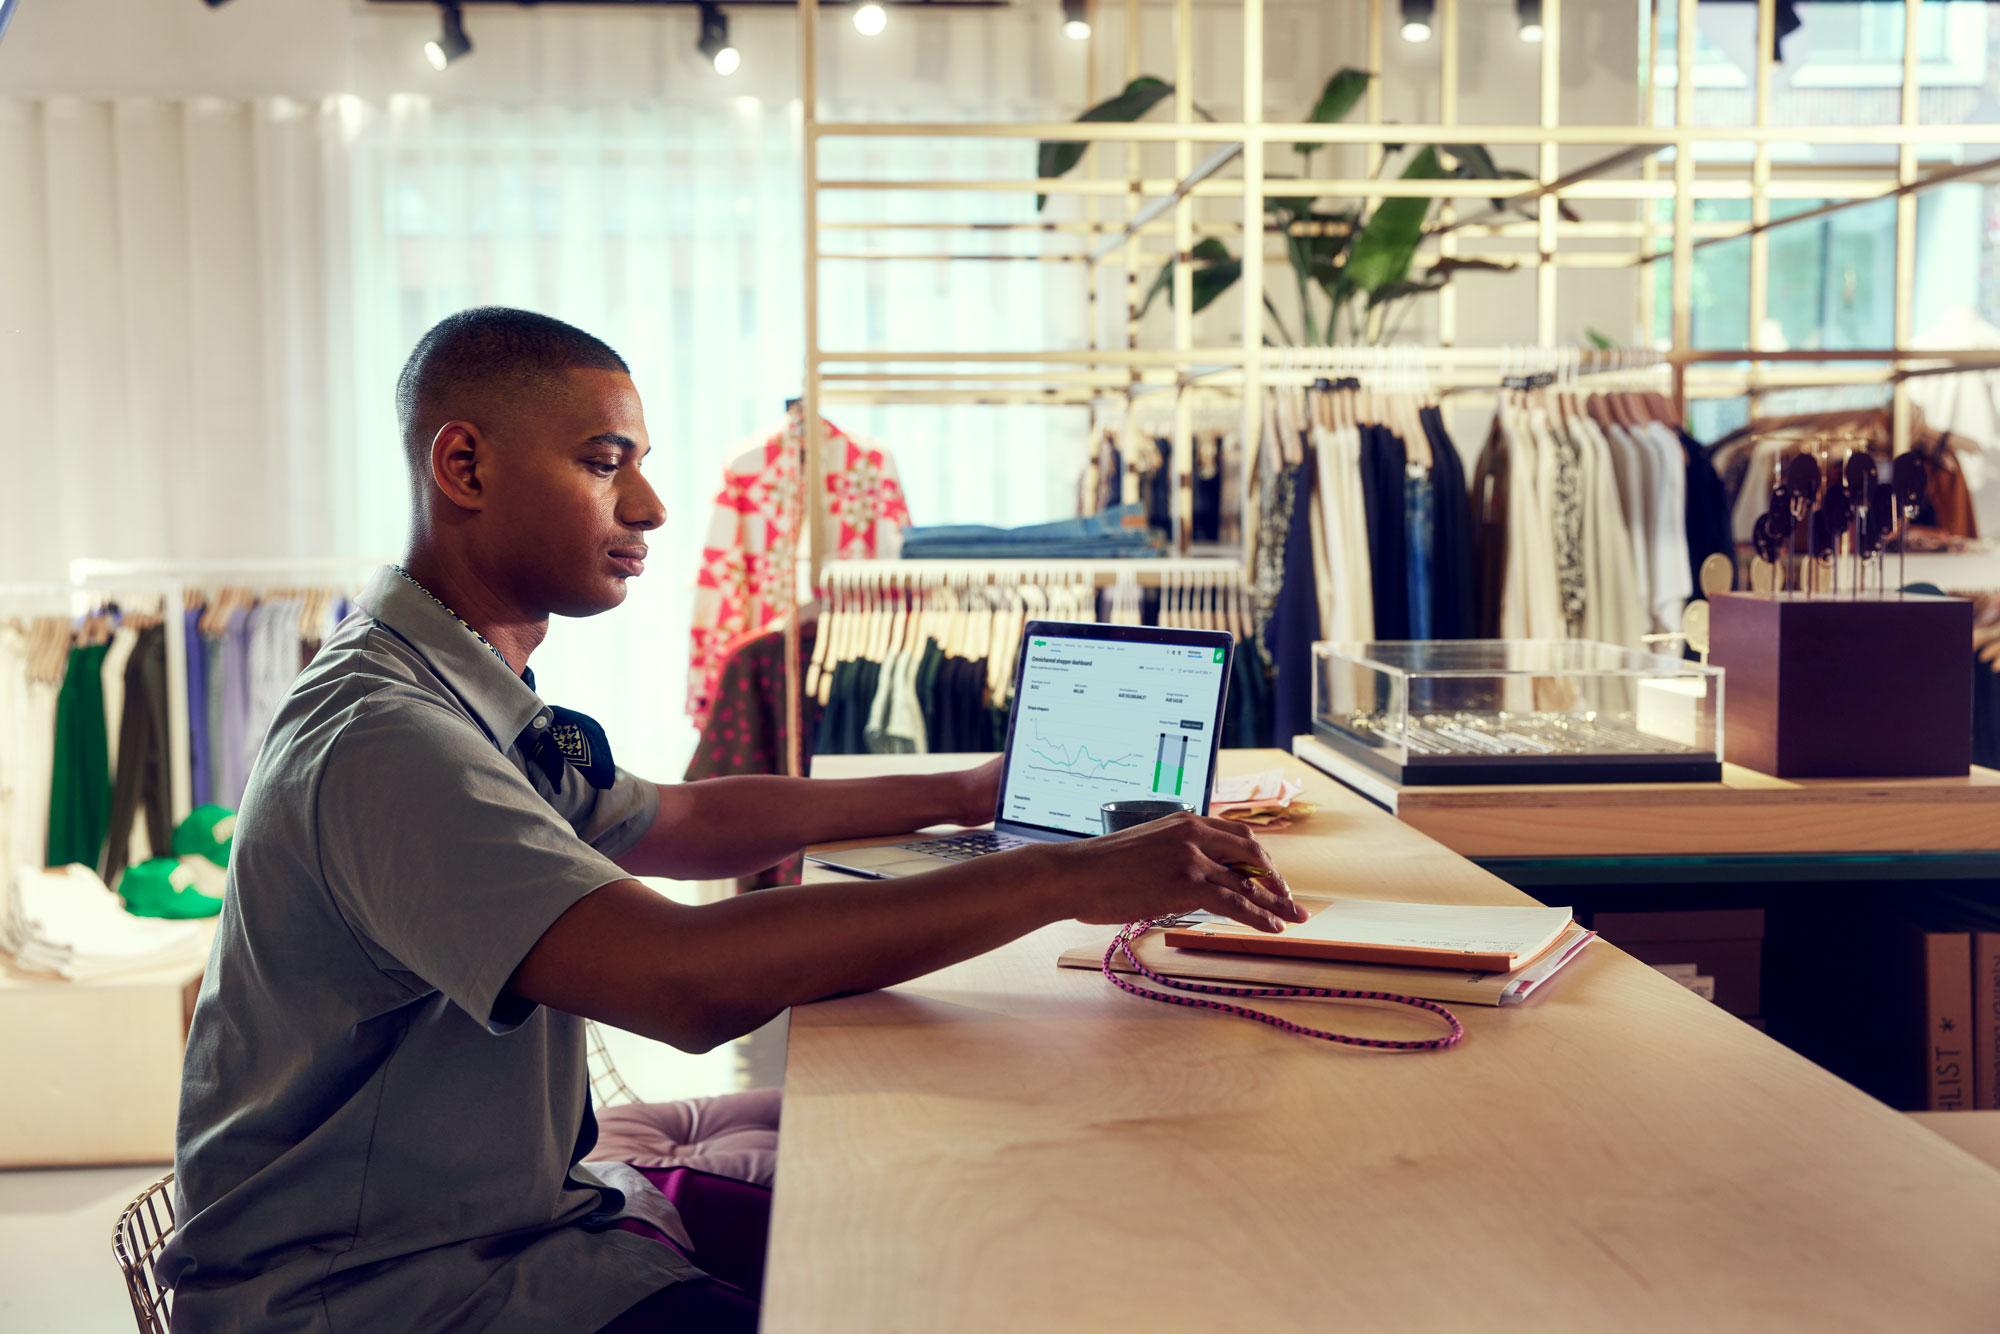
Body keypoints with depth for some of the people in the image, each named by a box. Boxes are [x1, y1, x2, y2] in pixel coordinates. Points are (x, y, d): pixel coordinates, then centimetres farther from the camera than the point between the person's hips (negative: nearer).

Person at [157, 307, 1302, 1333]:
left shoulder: (476, 700, 8)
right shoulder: (381, 740, -26)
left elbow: (682, 821, 21)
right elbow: (686, 978, -38)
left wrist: (959, 796, 15)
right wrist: (1072, 879, -34)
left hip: (517, 1215, 9)